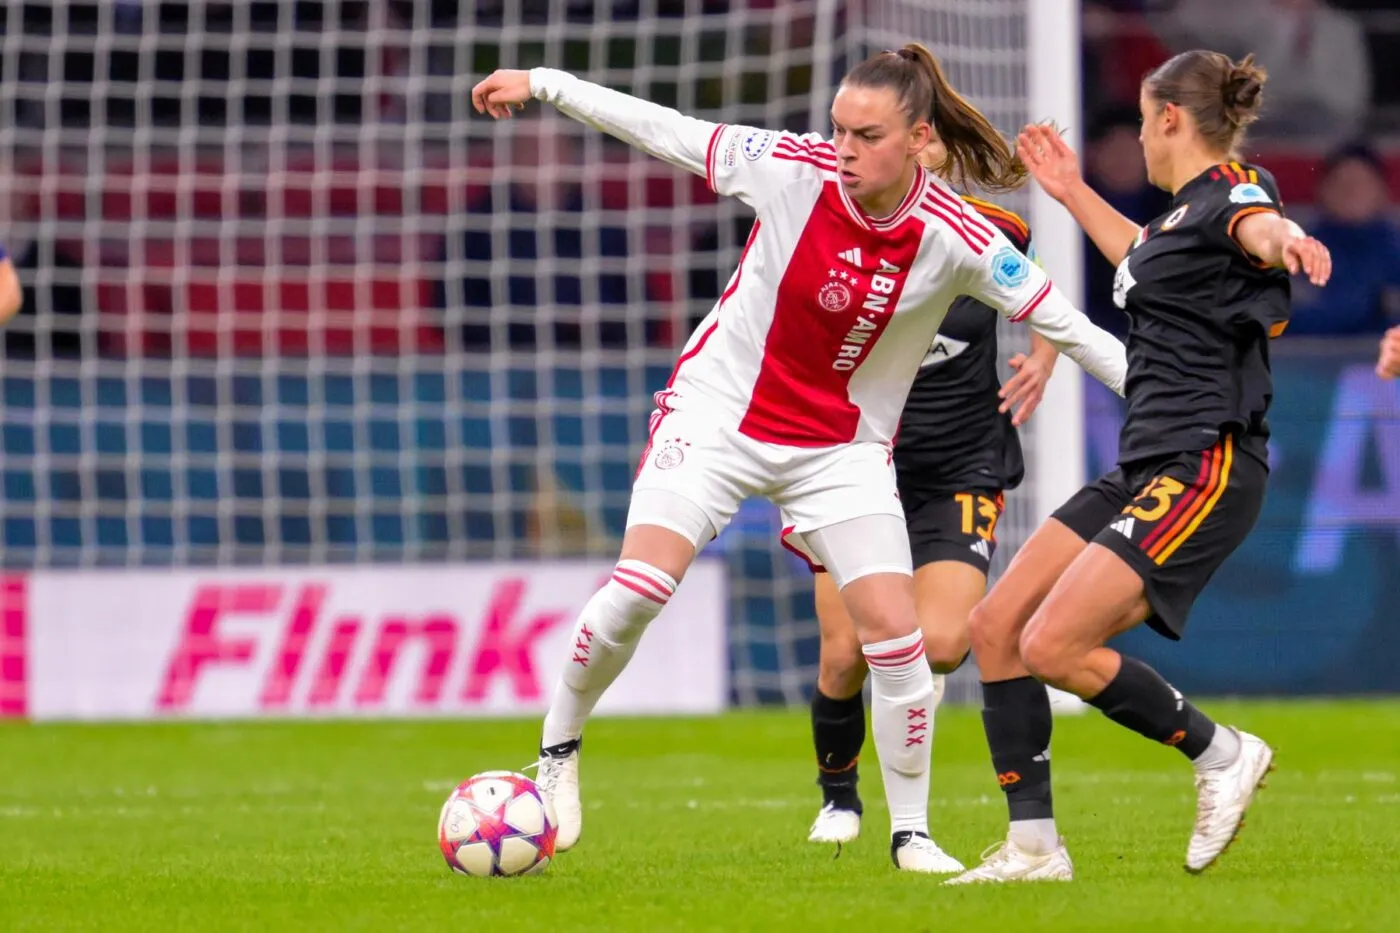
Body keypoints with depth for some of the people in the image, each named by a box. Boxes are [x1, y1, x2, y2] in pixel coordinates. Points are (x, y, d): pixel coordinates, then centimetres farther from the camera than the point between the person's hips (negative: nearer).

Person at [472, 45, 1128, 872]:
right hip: (721, 410, -1)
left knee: (895, 630, -9)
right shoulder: (793, 169, -17)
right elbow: (668, 132, -6)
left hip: (843, 447, 1)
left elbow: (1066, 325, -10)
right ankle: (558, 753, 7)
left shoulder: (957, 240, -18)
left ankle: (912, 834, 9)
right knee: (637, 590, -17)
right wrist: (545, 85, 0)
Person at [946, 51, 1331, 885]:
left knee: (1053, 646, -18)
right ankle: (1034, 846, 6)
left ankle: (1222, 754, 1)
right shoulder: (1189, 207, 18)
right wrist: (1076, 195, 46)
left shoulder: (1229, 194, -12)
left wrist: (1287, 243, -61)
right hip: (1148, 468, 10)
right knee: (996, 627, 2)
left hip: (1203, 469, -10)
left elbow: (1260, 228, -39)